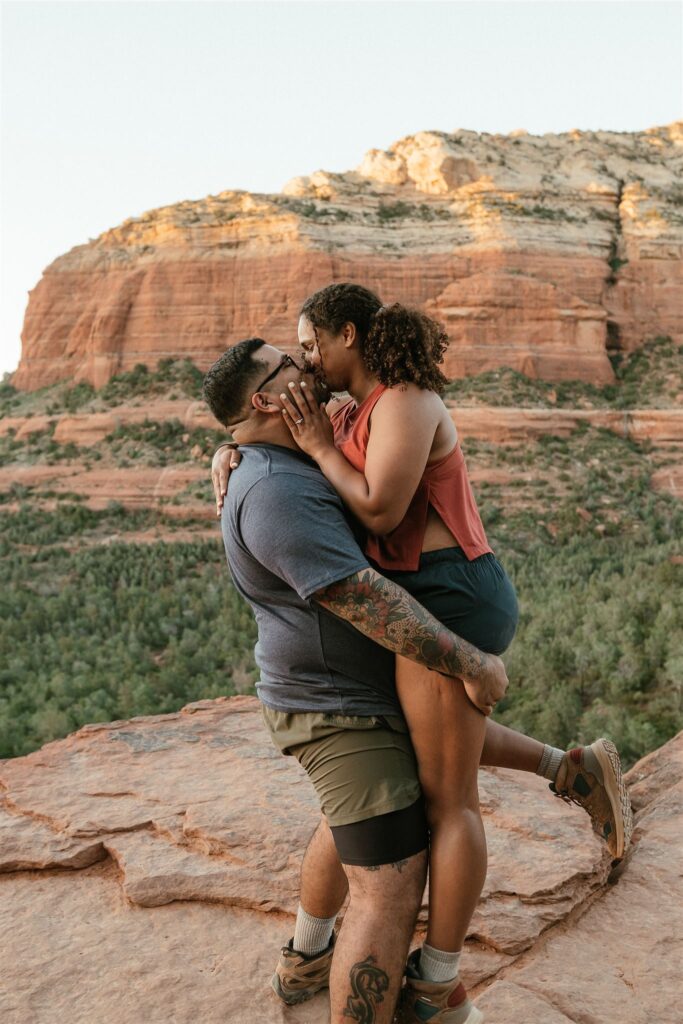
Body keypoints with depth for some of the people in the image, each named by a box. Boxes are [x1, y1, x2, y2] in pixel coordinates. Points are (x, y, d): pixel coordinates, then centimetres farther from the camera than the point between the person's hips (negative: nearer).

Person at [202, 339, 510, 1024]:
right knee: (391, 888, -9)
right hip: (343, 713, -11)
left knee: (350, 825, 30)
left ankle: (306, 961, 49)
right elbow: (369, 602, -30)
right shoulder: (278, 497, -27)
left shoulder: (292, 471, 6)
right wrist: (473, 664, -24)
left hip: (347, 692, 11)